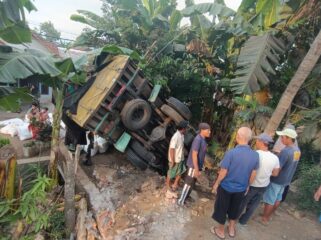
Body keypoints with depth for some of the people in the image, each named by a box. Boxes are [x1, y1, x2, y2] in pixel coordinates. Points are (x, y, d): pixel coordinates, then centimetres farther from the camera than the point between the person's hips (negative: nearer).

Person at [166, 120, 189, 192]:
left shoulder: (182, 135, 0)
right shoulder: (175, 137, -28)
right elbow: (171, 149, -25)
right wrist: (172, 161, -21)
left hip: (180, 158, 9)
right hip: (175, 159, -9)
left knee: (180, 171, 19)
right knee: (171, 173, 11)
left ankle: (175, 185, 37)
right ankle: (168, 185, 33)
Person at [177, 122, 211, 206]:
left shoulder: (202, 139, 7)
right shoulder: (198, 139, -24)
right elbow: (194, 155, -26)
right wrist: (196, 169, -25)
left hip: (197, 165, 9)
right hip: (193, 165, -9)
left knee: (192, 182, 21)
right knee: (189, 183, 2)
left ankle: (186, 196, 38)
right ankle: (181, 201, 16)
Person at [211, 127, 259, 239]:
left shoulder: (231, 153, -27)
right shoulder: (255, 155, -13)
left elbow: (223, 173, -19)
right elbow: (253, 175, -1)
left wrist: (216, 184, -3)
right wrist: (247, 185, 16)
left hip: (226, 187, -4)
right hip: (241, 189, 4)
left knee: (221, 208, 17)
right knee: (234, 208, 26)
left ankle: (221, 231, 35)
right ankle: (231, 229, 44)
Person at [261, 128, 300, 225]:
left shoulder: (285, 151, -29)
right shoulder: (297, 150, 0)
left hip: (277, 180, -8)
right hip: (286, 180, 9)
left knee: (269, 200, 7)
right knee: (277, 199, 21)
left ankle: (264, 219, 21)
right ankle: (268, 216, 37)